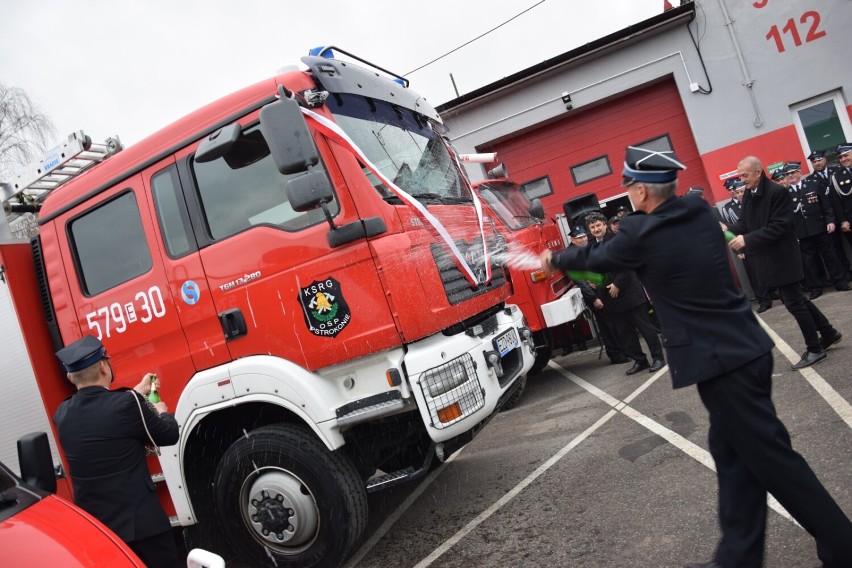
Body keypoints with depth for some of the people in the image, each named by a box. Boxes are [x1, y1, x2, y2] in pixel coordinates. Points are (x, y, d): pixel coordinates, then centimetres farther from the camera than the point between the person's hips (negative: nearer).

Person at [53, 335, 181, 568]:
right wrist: (162, 412, 15)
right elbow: (169, 435, -5)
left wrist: (138, 392, 29)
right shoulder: (128, 403, -19)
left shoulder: (63, 414, -2)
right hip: (140, 522, -6)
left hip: (91, 524, 6)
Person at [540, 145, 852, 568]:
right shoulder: (701, 212, 7)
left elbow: (595, 259, 6)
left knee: (772, 459, 2)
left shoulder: (641, 232, -13)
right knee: (731, 450, 15)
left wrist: (554, 261, 25)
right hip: (746, 347, 9)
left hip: (719, 361, -9)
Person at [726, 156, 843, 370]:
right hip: (767, 259, 8)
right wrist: (729, 229, -13)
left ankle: (815, 349, 13)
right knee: (796, 299, 17)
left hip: (782, 258, -8)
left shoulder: (777, 192, -17)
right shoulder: (748, 194, 7)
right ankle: (828, 333, 33)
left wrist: (747, 240, -28)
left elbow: (779, 226, -22)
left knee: (794, 303, -1)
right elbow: (745, 222, 8)